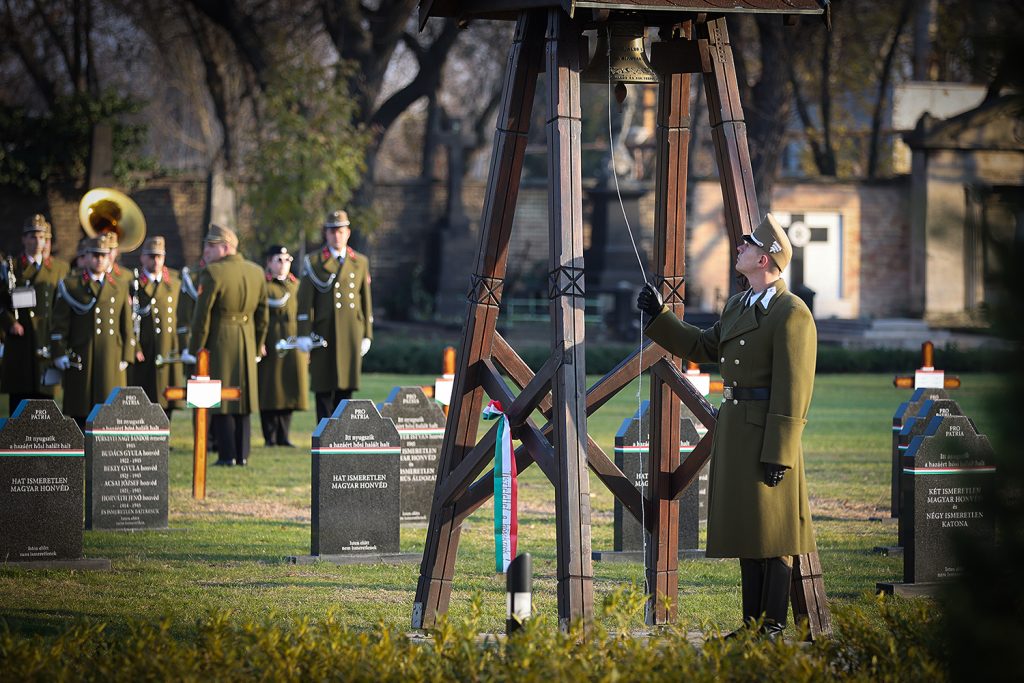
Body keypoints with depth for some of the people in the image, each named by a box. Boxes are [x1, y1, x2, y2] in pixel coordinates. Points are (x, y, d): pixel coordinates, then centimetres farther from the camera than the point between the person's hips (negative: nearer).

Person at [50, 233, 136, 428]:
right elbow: (60, 324, 3)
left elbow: (127, 328, 13)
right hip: (80, 361, -2)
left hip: (111, 363, 2)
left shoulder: (120, 289, 14)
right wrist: (60, 354, -5)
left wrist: (126, 357, 4)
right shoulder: (70, 286, 7)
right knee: (80, 414, 0)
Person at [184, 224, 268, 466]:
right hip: (247, 343, 6)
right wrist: (257, 347, 21)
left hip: (219, 343, -6)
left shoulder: (213, 273, -15)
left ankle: (227, 454, 0)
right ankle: (242, 454, 13)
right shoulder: (256, 272, 6)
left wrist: (194, 349, -4)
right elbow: (262, 315, 12)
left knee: (220, 402, 1)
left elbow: (202, 317, -13)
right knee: (242, 400, 13)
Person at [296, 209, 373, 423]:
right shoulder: (313, 262, 3)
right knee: (324, 389, -2)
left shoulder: (360, 262, 12)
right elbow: (305, 301, -1)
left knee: (345, 389, 2)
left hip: (351, 334, 2)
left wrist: (367, 335, 8)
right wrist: (304, 335, -7)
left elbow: (366, 301, 12)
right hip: (324, 334, -2)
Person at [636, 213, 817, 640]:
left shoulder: (792, 314, -14)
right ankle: (752, 624, 16)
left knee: (772, 530, -4)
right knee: (748, 528, 11)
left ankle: (774, 627, 0)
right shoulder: (738, 306, 15)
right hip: (735, 428, 9)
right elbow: (703, 348, 27)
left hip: (768, 433, -9)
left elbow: (792, 392, -18)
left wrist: (778, 454, -21)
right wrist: (659, 317, 19)